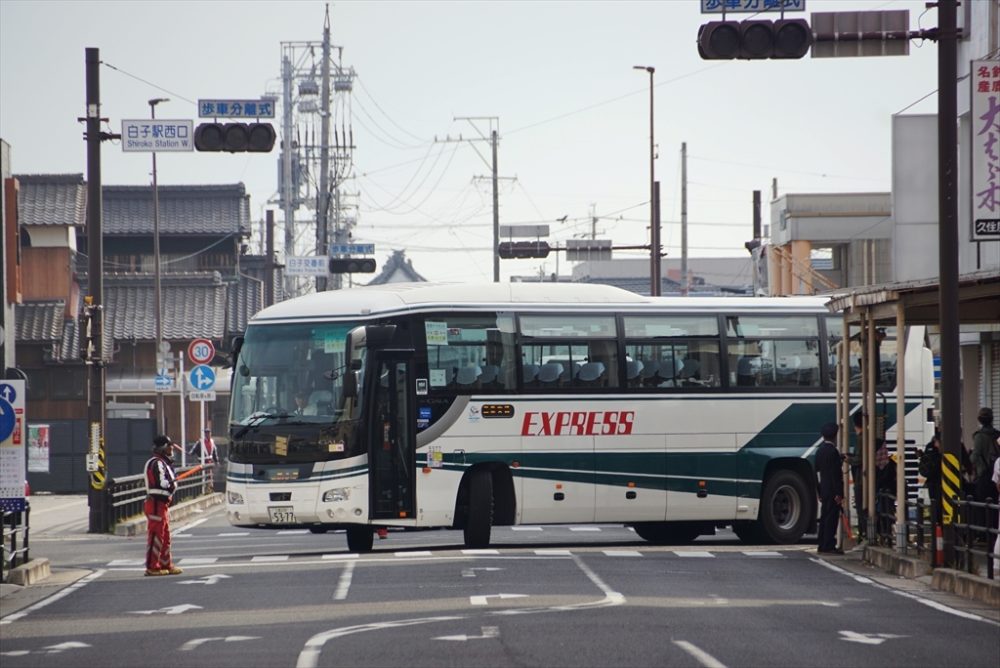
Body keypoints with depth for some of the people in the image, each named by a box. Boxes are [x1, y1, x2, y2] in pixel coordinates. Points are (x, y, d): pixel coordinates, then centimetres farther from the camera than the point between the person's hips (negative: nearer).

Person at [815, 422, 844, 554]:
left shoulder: (820, 450, 12)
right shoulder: (832, 451, -15)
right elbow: (836, 474, -18)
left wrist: (819, 491, 20)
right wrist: (839, 493, -16)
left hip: (823, 488, 9)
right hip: (832, 489, -9)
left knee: (824, 518, 12)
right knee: (831, 517, -7)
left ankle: (822, 546, 15)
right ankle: (829, 546, -8)